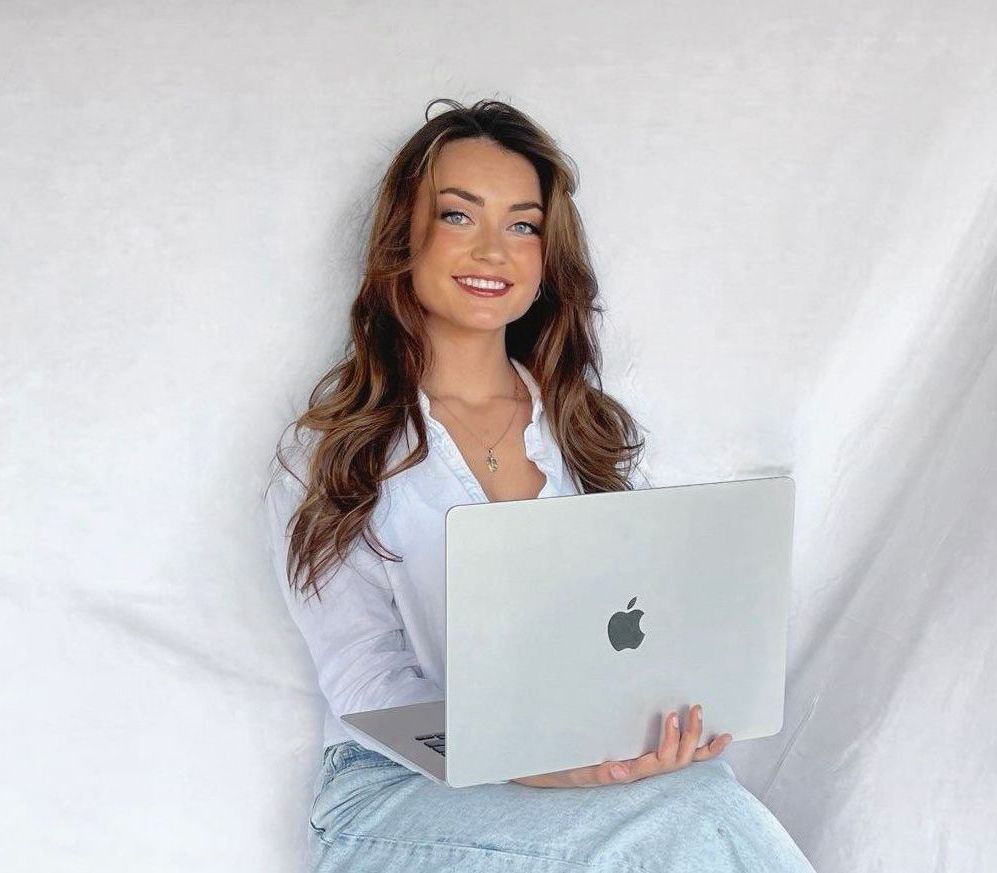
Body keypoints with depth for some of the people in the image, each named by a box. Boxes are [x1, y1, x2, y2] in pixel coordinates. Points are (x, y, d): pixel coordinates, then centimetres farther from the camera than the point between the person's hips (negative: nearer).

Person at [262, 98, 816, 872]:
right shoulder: (330, 454, -2)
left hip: (593, 775, 5)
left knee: (716, 801, -29)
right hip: (402, 791, -4)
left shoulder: (596, 430, 12)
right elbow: (370, 690, -9)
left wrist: (682, 715, -15)